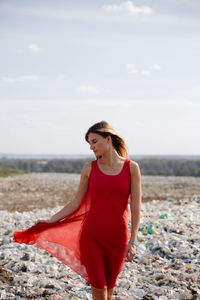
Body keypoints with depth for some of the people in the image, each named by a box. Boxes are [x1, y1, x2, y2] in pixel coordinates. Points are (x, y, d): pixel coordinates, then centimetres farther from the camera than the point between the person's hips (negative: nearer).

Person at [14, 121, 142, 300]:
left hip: (117, 237, -1)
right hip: (92, 235, 1)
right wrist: (48, 222, 1)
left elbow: (136, 207, -4)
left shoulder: (131, 168, -3)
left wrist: (132, 241, -8)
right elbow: (76, 204, 6)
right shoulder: (90, 169, 2)